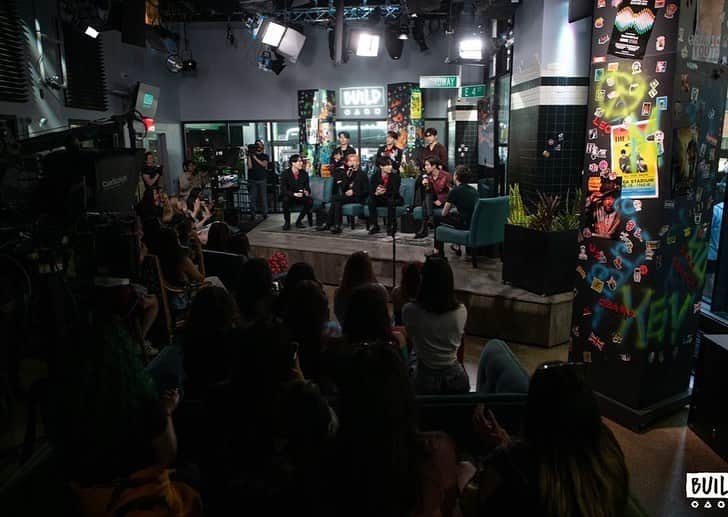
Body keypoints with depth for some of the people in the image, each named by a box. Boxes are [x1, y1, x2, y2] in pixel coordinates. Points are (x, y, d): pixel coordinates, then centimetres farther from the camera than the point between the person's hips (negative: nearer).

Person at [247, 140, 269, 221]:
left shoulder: (265, 156, 8)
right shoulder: (251, 155, 8)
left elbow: (264, 164, -11)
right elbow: (250, 167, -3)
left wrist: (255, 158, -17)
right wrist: (249, 156, -10)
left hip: (262, 180, 0)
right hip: (253, 180, 1)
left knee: (264, 197, 0)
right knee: (253, 198, 0)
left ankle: (265, 213, 7)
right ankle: (252, 214, 4)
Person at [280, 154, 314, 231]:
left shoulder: (304, 173, 0)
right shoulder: (285, 173, -10)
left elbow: (307, 187, 3)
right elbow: (283, 190, -16)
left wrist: (307, 191, -23)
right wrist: (294, 194, -34)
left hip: (300, 196, 3)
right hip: (289, 196, -3)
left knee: (310, 200, -27)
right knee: (286, 199, -36)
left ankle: (299, 221, -10)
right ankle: (287, 222, -18)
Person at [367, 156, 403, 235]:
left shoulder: (395, 176, -11)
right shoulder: (375, 176, -3)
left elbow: (395, 192, -20)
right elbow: (371, 191, -12)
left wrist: (384, 192, -38)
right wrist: (376, 193, -37)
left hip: (393, 199, -3)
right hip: (380, 199, 3)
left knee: (391, 201, -36)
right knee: (371, 201, -24)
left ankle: (391, 225, -27)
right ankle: (374, 226, -19)